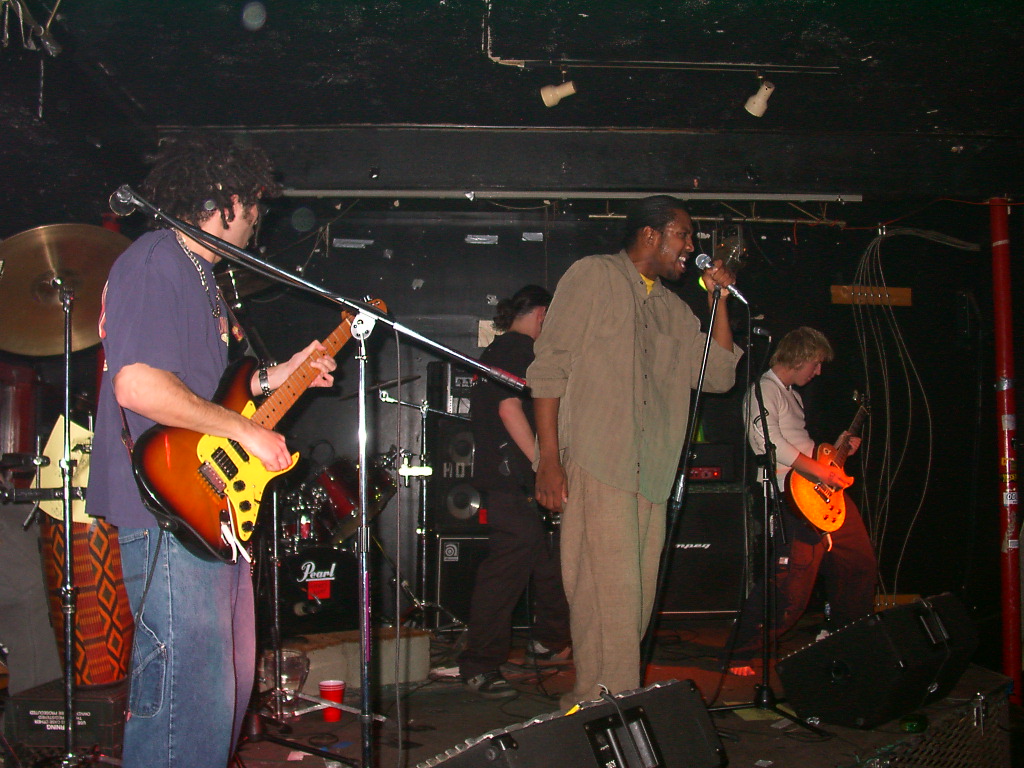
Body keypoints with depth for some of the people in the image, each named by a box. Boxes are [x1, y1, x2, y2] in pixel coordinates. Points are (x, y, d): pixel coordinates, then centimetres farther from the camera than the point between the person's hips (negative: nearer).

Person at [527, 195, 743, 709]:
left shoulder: (673, 308, 22)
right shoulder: (594, 276, 2)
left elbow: (717, 376, 19)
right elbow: (549, 366, -4)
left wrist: (718, 300, 11)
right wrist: (549, 459, -12)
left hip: (651, 473, 7)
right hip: (594, 464, -7)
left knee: (636, 598, 6)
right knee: (610, 593, -12)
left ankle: (591, 702, 17)